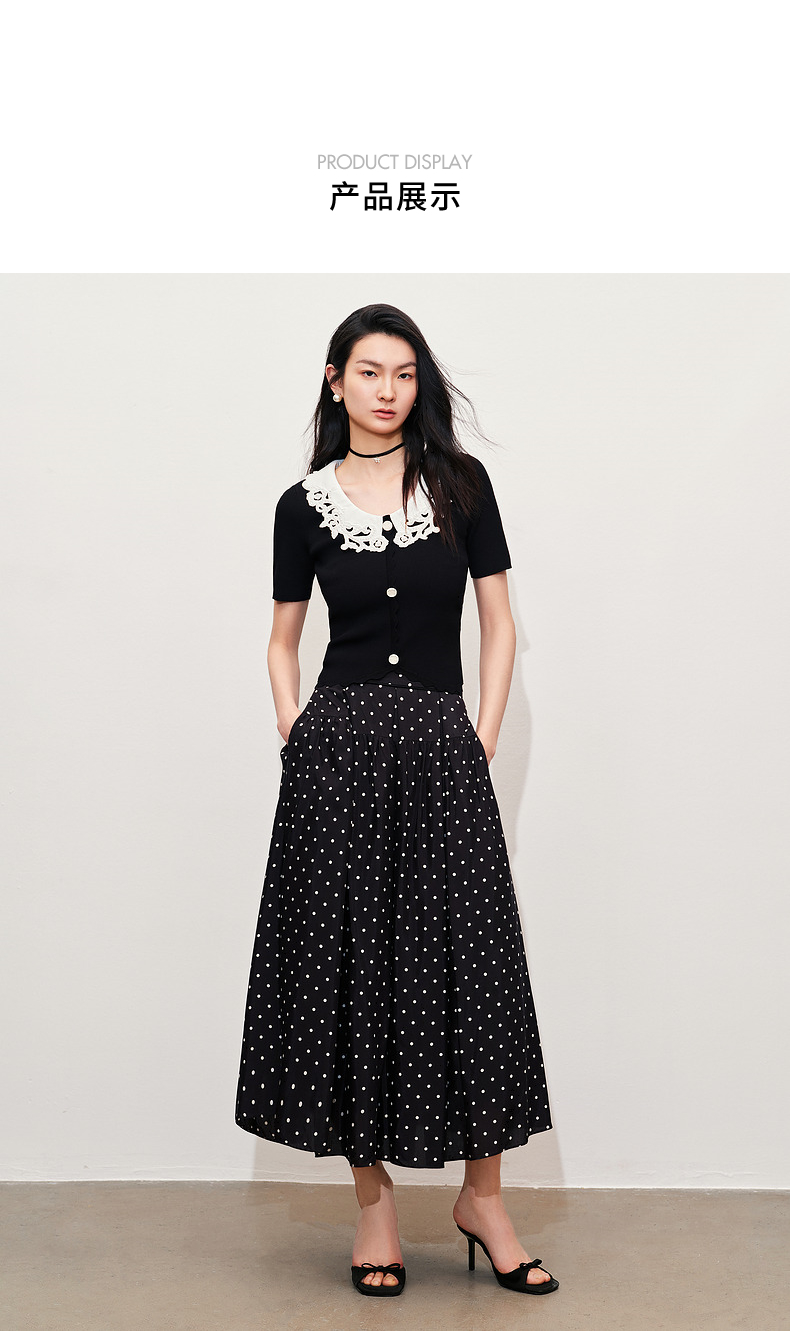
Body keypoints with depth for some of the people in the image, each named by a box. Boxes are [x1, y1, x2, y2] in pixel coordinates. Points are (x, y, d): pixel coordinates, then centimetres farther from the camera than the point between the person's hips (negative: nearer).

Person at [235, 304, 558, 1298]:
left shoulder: (461, 483, 6)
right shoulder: (305, 504, 7)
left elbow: (499, 626, 6)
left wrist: (482, 741, -2)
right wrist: (293, 736, 2)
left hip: (441, 749, 0)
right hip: (338, 751, 0)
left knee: (469, 960, 0)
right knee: (347, 963, 2)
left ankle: (482, 1196, 15)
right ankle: (373, 1196, 16)